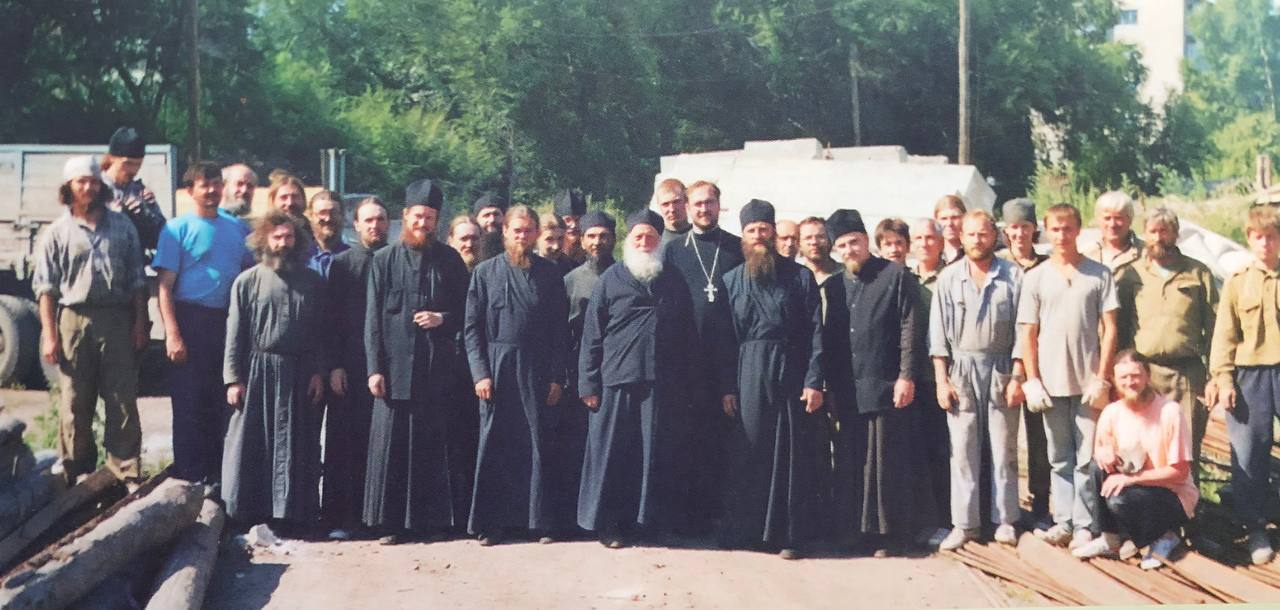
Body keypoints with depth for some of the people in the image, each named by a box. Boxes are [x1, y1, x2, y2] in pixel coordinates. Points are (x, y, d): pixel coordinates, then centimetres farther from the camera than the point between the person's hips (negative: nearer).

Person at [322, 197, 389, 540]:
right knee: (344, 441, 0)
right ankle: (340, 517, 5)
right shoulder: (342, 264, 5)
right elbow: (331, 319, 2)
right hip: (350, 367, -1)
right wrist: (334, 366, -5)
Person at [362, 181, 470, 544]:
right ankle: (391, 520, 6)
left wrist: (443, 319, -9)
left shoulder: (449, 261, 8)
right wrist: (374, 368, -5)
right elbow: (373, 320, 3)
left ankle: (431, 519, 12)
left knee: (433, 444, 3)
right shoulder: (384, 261, 6)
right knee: (390, 443, -1)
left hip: (436, 366, 1)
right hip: (395, 366, -1)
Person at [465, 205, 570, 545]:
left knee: (537, 445, 2)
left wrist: (557, 376, -1)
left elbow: (561, 330, 6)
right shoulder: (485, 273, 4)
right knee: (494, 445, 2)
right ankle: (492, 522, 8)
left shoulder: (549, 274, 6)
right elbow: (472, 328, 2)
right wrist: (480, 373, -6)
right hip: (496, 371, -1)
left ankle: (540, 520, 10)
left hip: (537, 372, 1)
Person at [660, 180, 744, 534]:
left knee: (724, 436, 4)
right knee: (690, 436, 2)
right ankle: (690, 513, 9)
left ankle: (721, 510, 12)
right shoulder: (673, 250, 9)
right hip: (688, 357, 0)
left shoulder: (738, 249, 9)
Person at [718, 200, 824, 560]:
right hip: (748, 378, 1)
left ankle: (790, 534, 8)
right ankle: (749, 530, 10)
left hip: (791, 377, -1)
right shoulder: (732, 281, 9)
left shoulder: (800, 277, 4)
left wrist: (814, 381, -9)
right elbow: (724, 338, 7)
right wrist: (726, 387, 0)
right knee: (748, 454, 2)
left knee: (792, 454, 1)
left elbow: (816, 331, -1)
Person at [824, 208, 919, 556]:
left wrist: (906, 376, -12)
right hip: (848, 392, 5)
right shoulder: (835, 287, 15)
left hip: (885, 387, -5)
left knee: (886, 463, -2)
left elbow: (909, 329, -6)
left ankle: (889, 533, 6)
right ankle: (853, 529, 15)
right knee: (850, 464, 7)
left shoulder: (896, 276, 0)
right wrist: (831, 385, 11)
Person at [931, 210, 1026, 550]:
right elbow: (938, 334, 4)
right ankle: (964, 523, 7)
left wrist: (1017, 377, -5)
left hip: (1001, 370, -1)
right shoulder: (948, 278, 4)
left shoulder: (1012, 276, 0)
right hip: (961, 370, 1)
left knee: (1004, 448, 5)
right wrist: (941, 381, -1)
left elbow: (1021, 330, -1)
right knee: (962, 450, 1)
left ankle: (1005, 520, 13)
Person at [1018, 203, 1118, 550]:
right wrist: (1031, 381, -1)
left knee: (1086, 459, 1)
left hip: (1088, 381, -2)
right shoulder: (1035, 278, 6)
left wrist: (1101, 378, -6)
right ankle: (1063, 521, 17)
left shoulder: (1099, 274, 1)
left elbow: (1109, 329, 0)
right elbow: (1028, 333, 6)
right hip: (1051, 384, 2)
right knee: (1060, 459, 9)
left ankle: (1084, 526, 9)